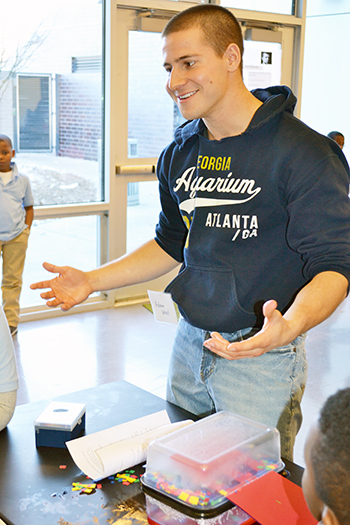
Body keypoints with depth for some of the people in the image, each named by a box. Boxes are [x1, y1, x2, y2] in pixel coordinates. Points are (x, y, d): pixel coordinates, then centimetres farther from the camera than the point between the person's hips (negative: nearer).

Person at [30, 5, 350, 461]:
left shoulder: (304, 153, -16)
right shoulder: (179, 155, 5)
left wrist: (288, 326, -38)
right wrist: (91, 281, 7)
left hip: (261, 356, -6)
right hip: (190, 342, 6)